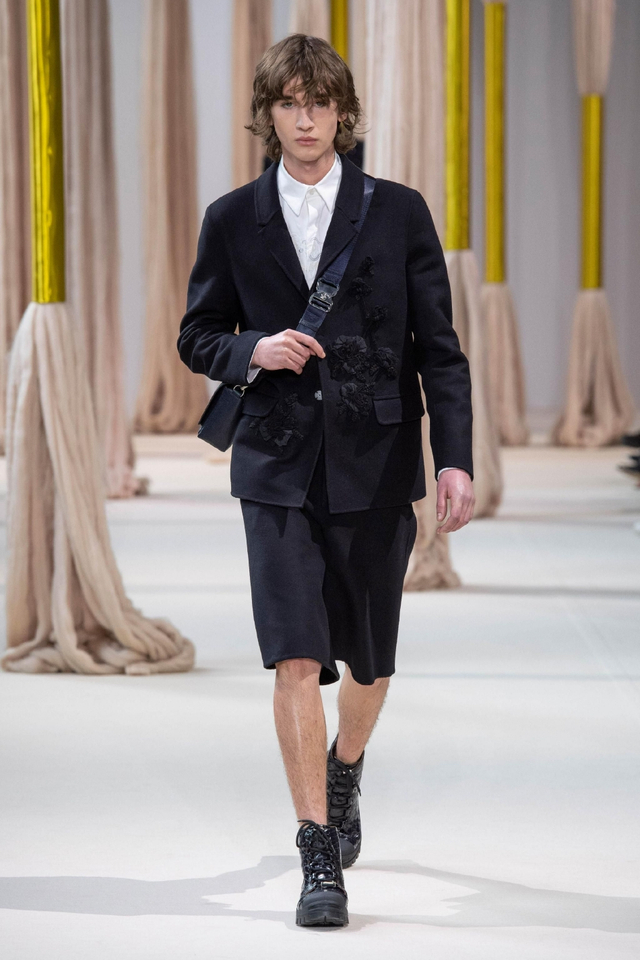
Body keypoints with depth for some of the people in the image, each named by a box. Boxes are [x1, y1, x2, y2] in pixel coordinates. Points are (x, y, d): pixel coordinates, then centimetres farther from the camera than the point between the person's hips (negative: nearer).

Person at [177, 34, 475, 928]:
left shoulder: (398, 212, 1)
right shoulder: (232, 220, 4)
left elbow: (438, 347, 1)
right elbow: (198, 336, 11)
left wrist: (456, 459, -7)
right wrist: (253, 351, -11)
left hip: (376, 464, 1)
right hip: (279, 467, 0)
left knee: (369, 661, 13)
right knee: (296, 660, -12)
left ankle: (345, 772, 45)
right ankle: (319, 858, -9)